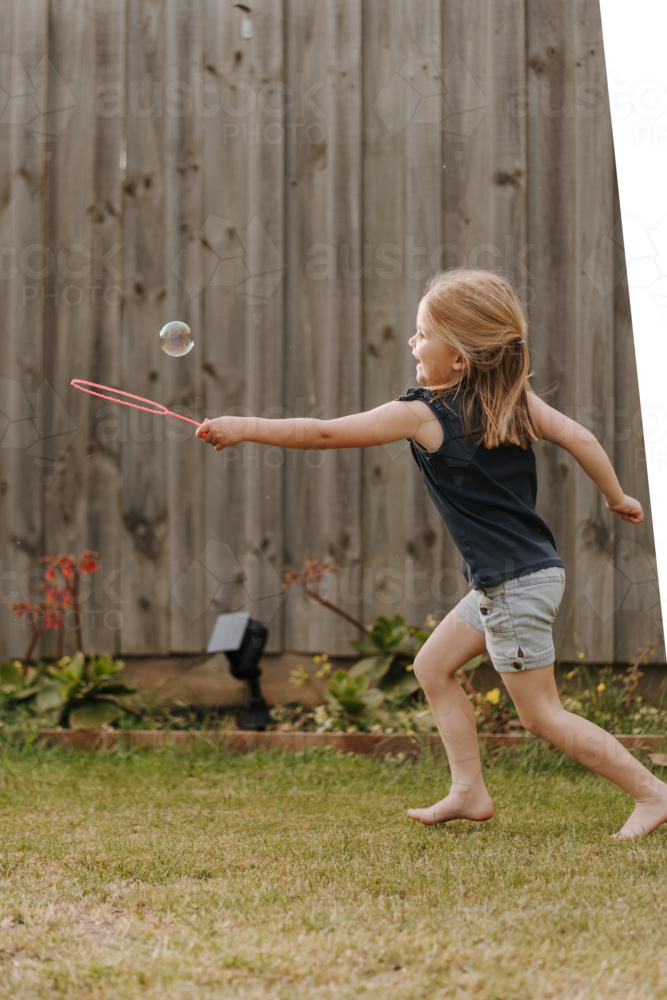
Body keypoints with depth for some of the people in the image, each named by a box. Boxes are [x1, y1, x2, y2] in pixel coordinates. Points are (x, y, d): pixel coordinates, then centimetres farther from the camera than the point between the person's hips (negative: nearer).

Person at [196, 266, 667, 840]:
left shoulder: (424, 415, -15)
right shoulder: (515, 398, 3)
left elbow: (324, 434, -14)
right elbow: (579, 437, 3)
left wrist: (245, 427, -8)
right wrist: (617, 498, 18)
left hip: (516, 586, -9)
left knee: (542, 714, -1)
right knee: (434, 664, 16)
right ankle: (469, 791, 18)